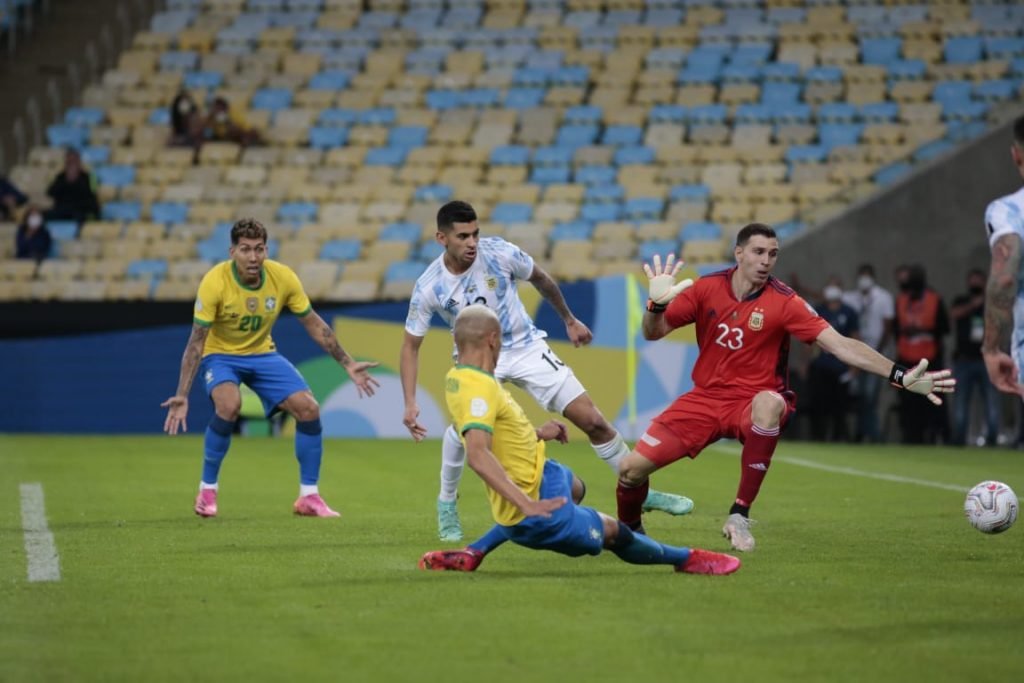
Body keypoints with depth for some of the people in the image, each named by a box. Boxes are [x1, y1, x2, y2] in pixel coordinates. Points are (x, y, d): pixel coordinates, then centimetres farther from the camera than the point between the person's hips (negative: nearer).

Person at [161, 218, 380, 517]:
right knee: (229, 405, -34)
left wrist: (348, 364, -2)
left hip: (262, 354, 4)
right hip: (220, 355, -4)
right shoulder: (215, 282, -25)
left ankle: (309, 497, 3)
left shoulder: (283, 277, -15)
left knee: (309, 409, -13)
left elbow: (314, 325, -2)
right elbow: (196, 341, -22)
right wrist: (182, 395, -29)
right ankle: (207, 490, -14)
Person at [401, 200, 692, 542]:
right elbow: (411, 345, -9)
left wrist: (569, 320, 14)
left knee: (593, 420, -5)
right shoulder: (428, 287, -19)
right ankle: (446, 505, -3)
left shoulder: (499, 253, -19)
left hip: (526, 347, 1)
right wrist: (410, 404, -18)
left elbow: (541, 279, 2)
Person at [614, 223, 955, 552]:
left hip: (751, 404, -2)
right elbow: (653, 333, -1)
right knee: (632, 467, -11)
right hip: (704, 399, 3)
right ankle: (629, 530, 25)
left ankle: (739, 515, -28)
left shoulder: (784, 302, -12)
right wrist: (657, 303, -24)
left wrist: (900, 376, -29)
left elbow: (840, 345, -19)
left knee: (769, 402, -41)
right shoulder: (707, 288, -5)